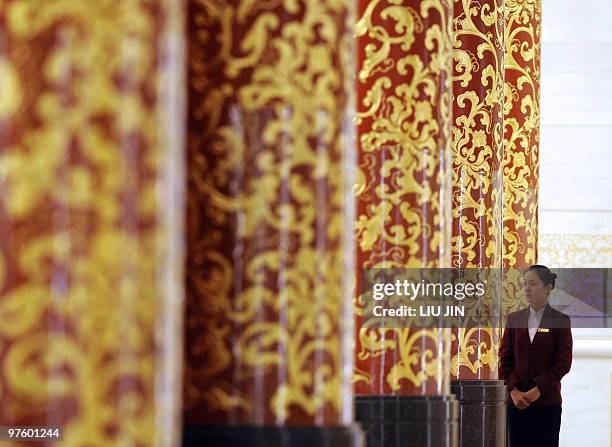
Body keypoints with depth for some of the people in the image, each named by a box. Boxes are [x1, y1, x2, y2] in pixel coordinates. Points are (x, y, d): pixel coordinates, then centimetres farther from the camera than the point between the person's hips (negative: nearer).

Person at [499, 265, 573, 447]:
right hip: (516, 400, 3)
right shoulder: (514, 318, 10)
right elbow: (505, 357, 7)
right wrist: (513, 390, -7)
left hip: (547, 401, -3)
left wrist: (538, 390, -13)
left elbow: (563, 363, -5)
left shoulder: (561, 321, 0)